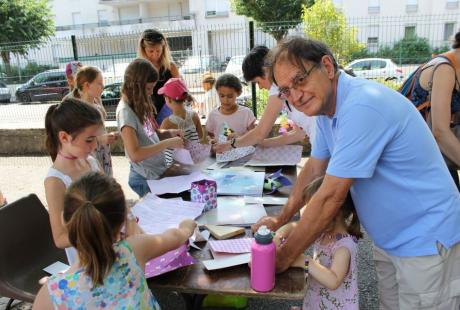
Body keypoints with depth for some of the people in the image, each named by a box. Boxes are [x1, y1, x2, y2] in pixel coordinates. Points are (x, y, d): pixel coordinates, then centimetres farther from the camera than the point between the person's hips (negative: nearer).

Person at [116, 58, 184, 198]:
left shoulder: (140, 106, 4)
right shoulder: (125, 112, -20)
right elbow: (135, 154, -26)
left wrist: (170, 133, -4)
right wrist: (167, 143, -24)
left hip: (159, 172, 8)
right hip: (146, 179, -7)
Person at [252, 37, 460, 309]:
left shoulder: (362, 107, -30)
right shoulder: (326, 104, -1)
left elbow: (330, 198, -28)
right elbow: (314, 169, 9)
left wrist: (284, 257, -18)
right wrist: (280, 219, 7)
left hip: (426, 240, -8)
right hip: (388, 239, 8)